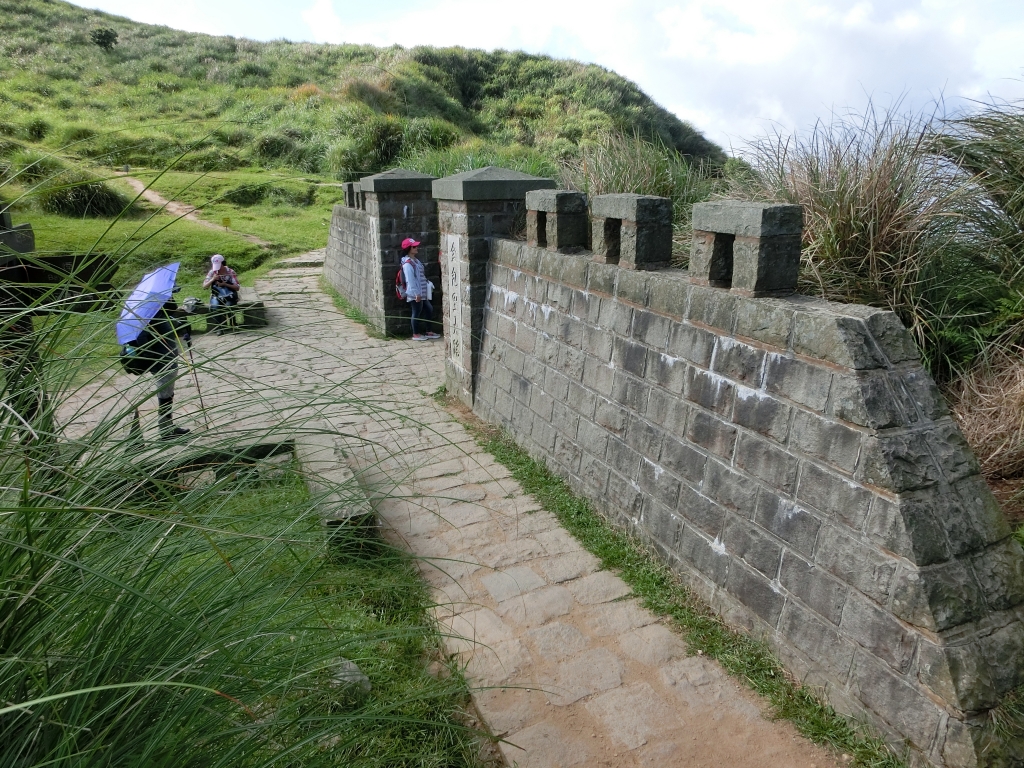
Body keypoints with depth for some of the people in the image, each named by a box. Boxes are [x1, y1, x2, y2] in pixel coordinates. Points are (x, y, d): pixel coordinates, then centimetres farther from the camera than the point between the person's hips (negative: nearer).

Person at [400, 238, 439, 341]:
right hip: (415, 294, -10)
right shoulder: (408, 263, -17)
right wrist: (416, 294, -22)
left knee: (429, 309, 14)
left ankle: (428, 332, 24)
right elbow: (410, 280, -21)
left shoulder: (415, 260, 13)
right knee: (417, 313, 1)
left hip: (422, 292, 10)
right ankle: (416, 334, 14)